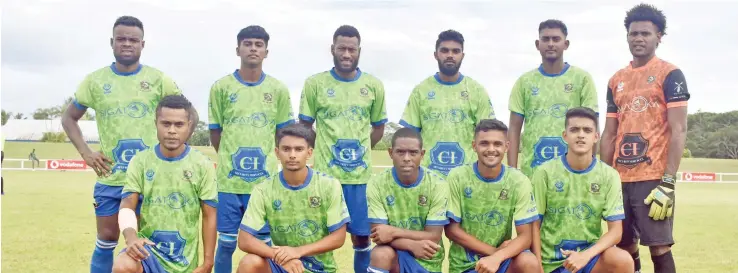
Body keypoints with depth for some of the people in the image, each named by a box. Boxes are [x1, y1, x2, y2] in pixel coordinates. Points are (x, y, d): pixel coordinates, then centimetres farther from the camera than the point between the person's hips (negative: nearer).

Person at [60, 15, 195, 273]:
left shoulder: (158, 80, -1)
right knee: (107, 239, 7)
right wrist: (85, 153, 1)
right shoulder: (95, 80, 2)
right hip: (110, 178, 1)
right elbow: (69, 118, 13)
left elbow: (191, 115, 6)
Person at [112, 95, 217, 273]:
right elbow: (127, 206, -7)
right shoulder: (140, 161, -1)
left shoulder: (203, 165, -3)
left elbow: (209, 217, -1)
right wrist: (131, 237, -29)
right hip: (147, 247, -1)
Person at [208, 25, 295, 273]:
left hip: (265, 181, 1)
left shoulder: (278, 90, 2)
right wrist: (231, 159, 8)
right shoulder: (221, 87, 0)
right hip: (229, 180, -1)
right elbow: (215, 132, 7)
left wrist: (265, 159, 8)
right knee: (226, 243, 6)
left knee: (263, 243, 8)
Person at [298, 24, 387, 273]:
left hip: (361, 175, 2)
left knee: (362, 236, 8)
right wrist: (323, 152, 2)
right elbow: (304, 128, 7)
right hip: (324, 174, -1)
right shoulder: (314, 84, 0)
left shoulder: (374, 85, 5)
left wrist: (360, 151, 6)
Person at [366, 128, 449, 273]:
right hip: (392, 253, 0)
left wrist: (393, 232, -22)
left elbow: (433, 237, -13)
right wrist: (412, 245, -29)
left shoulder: (437, 185, -11)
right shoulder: (377, 184, -9)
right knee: (380, 254, -34)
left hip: (426, 260, 0)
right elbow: (379, 235, -14)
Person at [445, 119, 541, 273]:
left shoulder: (519, 181, -7)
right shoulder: (457, 177, -8)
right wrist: (493, 251, -14)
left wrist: (496, 257, -28)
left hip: (501, 260, 1)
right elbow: (451, 229, -7)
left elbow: (525, 236, -10)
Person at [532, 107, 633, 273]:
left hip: (589, 253, 1)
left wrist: (586, 255, -22)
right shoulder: (545, 172, -5)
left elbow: (615, 231, -6)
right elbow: (534, 225, 0)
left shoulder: (609, 175, -2)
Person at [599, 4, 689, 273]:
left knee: (659, 246, -4)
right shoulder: (616, 80, 15)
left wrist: (668, 183, -16)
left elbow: (678, 131, -8)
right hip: (620, 179, 5)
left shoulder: (670, 74, -1)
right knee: (624, 246, 9)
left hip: (654, 178, -5)